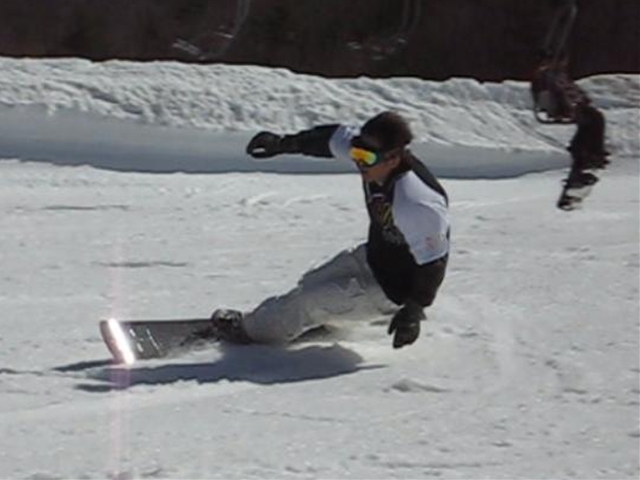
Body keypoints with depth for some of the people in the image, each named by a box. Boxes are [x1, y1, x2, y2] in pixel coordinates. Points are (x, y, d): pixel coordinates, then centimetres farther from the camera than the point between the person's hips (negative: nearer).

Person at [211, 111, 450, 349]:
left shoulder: (416, 205, -40)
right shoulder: (377, 155, -18)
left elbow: (432, 263, -30)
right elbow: (335, 138, 0)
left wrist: (414, 309, -24)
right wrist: (283, 143, 1)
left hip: (393, 285, -8)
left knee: (312, 300, -3)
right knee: (313, 283, 20)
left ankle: (252, 329, 20)